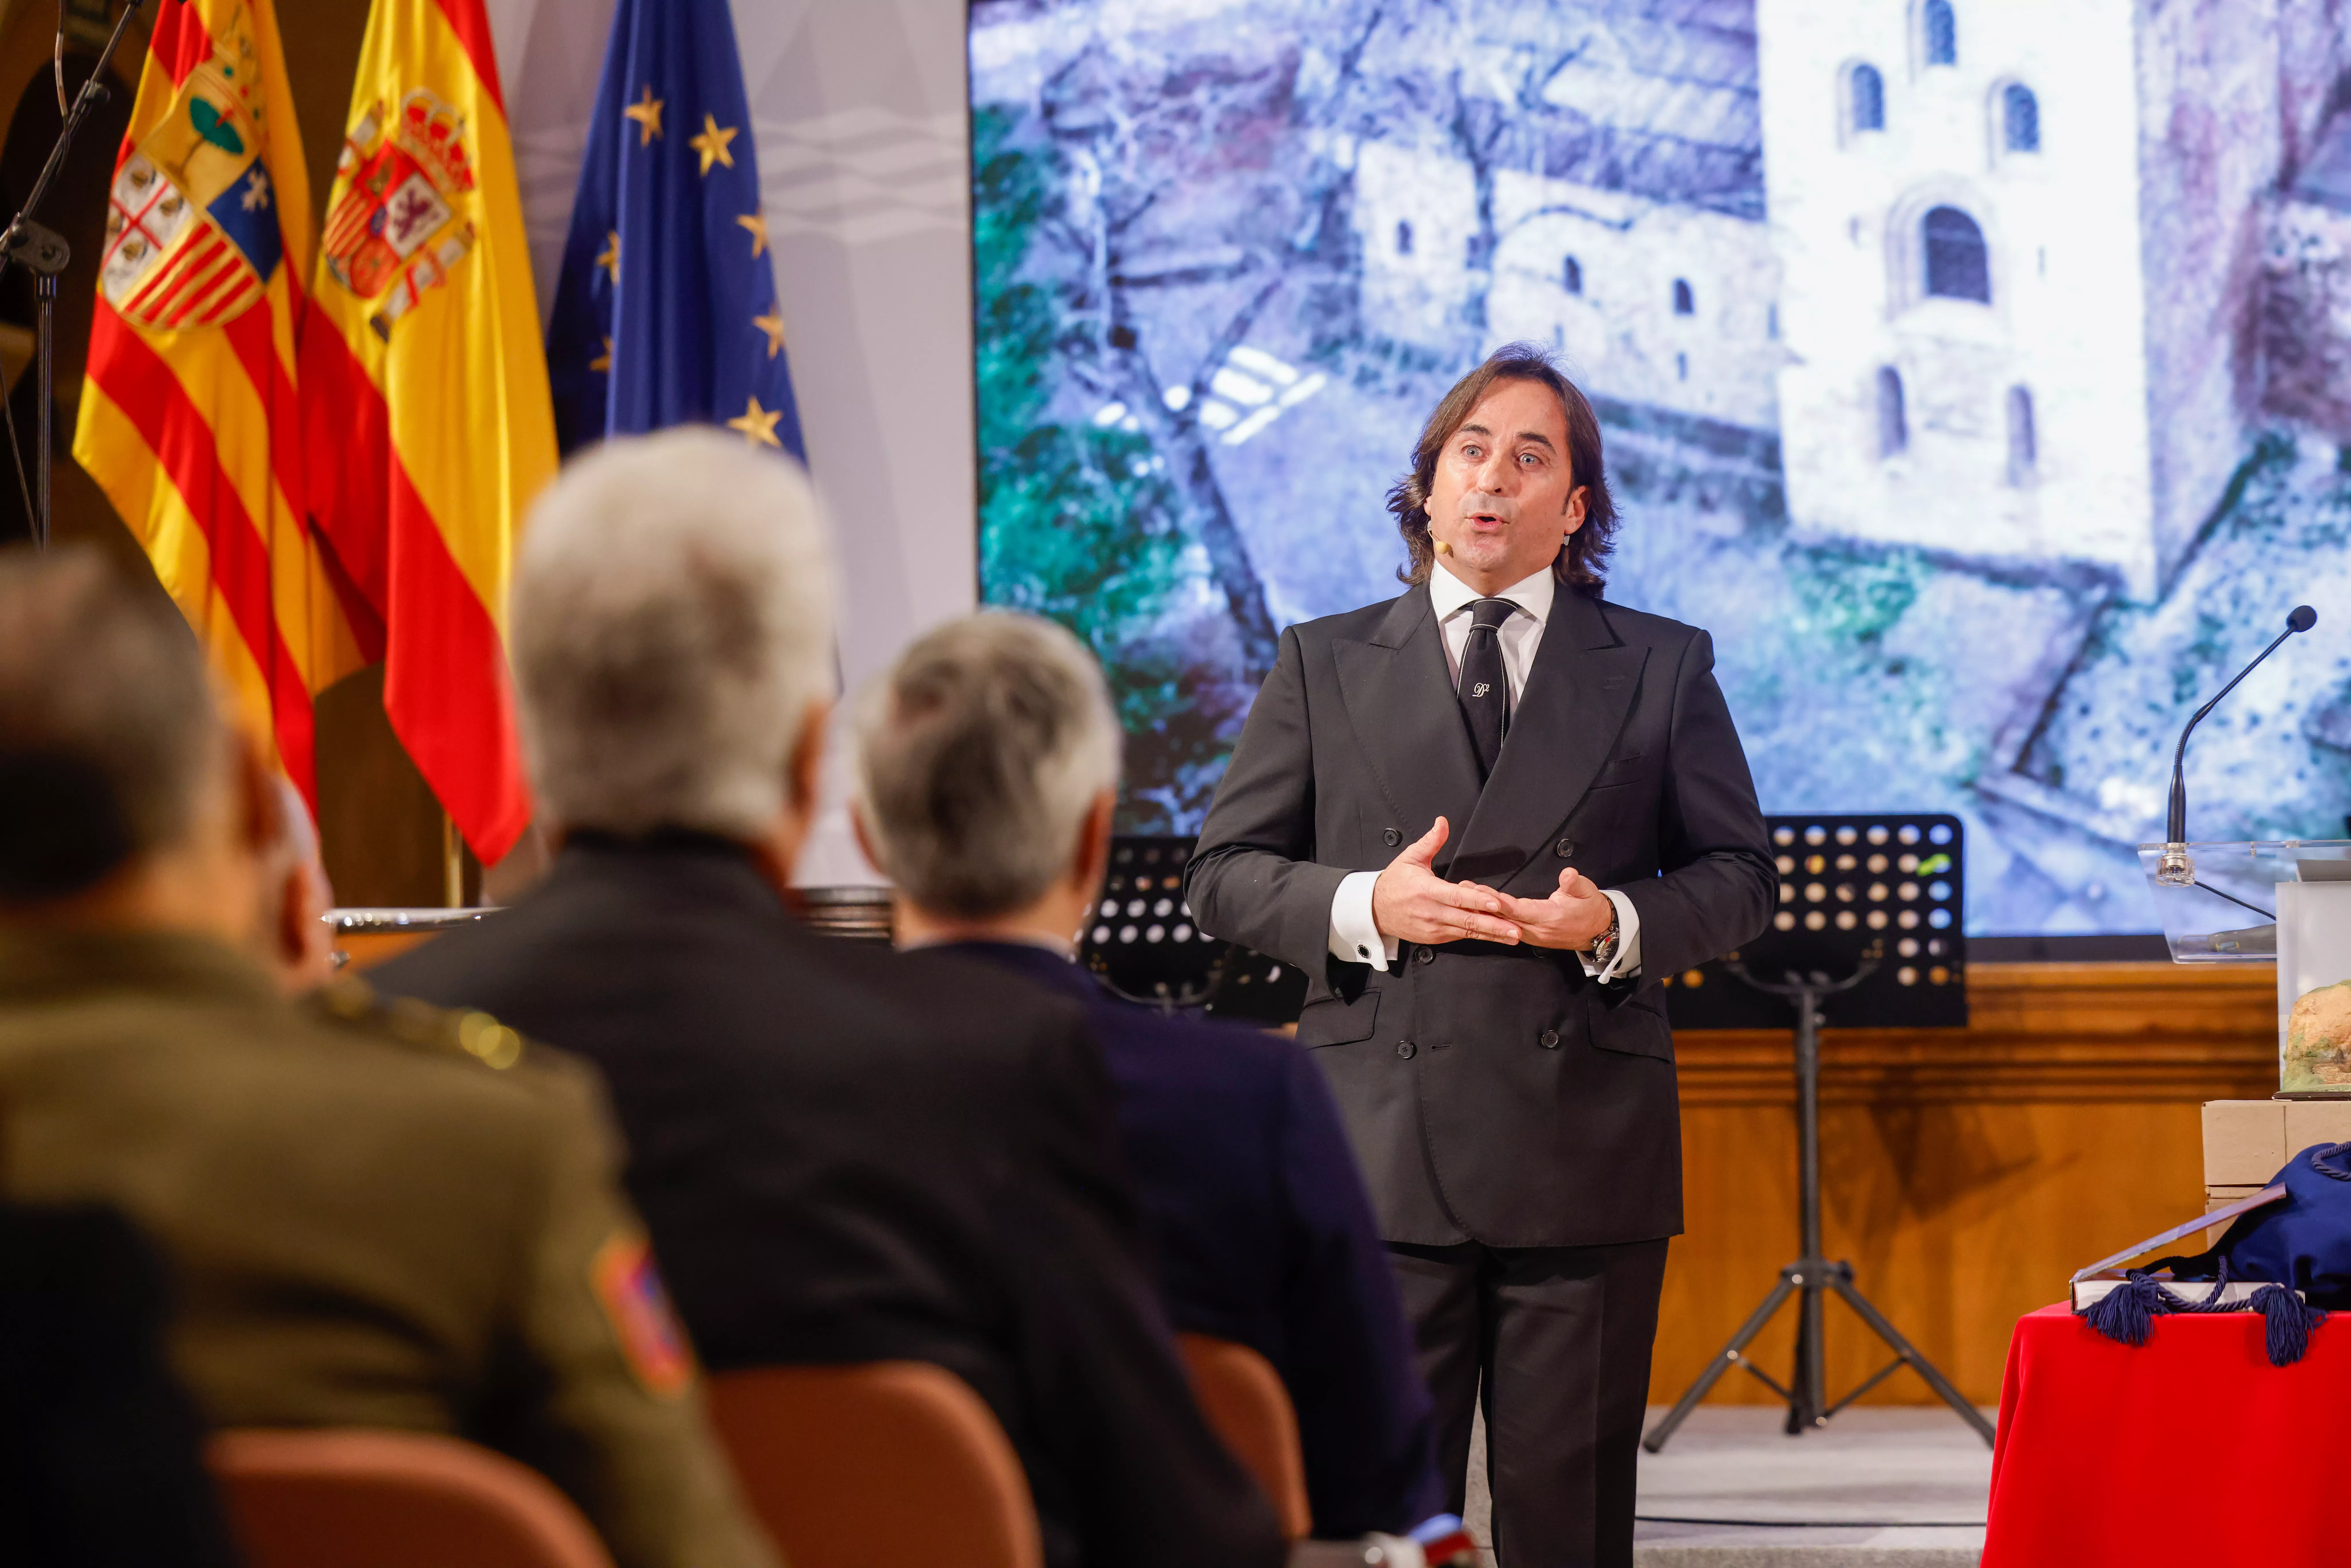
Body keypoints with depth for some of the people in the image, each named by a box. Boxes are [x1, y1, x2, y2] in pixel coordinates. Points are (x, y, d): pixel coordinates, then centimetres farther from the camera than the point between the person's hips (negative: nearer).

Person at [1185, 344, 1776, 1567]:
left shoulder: (1664, 669, 12)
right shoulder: (1324, 665, 12)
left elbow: (1738, 875, 11)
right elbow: (1223, 872, 10)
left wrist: (1616, 922, -9)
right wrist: (1362, 908, -9)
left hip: (1588, 1156, 0)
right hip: (1380, 1146, 0)